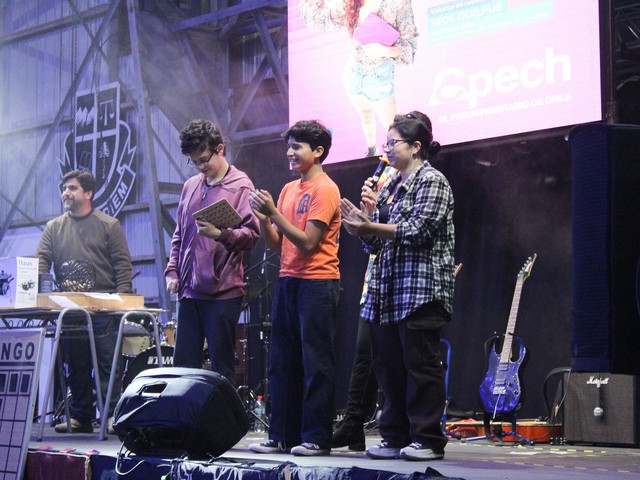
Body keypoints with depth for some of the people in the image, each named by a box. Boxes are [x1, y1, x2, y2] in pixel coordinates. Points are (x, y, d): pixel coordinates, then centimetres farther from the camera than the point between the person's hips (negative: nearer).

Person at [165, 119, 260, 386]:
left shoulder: (240, 186, -2)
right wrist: (172, 271, 12)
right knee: (183, 366, 7)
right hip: (189, 290, 6)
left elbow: (252, 234, -9)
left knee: (222, 369, -2)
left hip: (223, 292, -6)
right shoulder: (191, 186, 17)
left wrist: (221, 234, -26)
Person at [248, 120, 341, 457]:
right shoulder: (289, 189, 16)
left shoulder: (324, 189, -8)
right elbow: (276, 244, 14)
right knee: (282, 362, 8)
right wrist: (263, 219, -3)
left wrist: (274, 213, -17)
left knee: (315, 364, -4)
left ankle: (316, 438, 0)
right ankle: (282, 436, 14)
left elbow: (308, 242, -15)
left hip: (317, 283, -8)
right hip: (287, 280, 8)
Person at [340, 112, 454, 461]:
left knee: (420, 364, -6)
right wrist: (363, 228, -1)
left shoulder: (432, 181, -4)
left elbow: (417, 231, -16)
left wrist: (370, 226, -15)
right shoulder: (390, 187, 20)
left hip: (421, 290, -8)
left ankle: (427, 439, -2)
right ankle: (395, 437, 13)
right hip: (388, 291, 8)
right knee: (389, 364, 7)